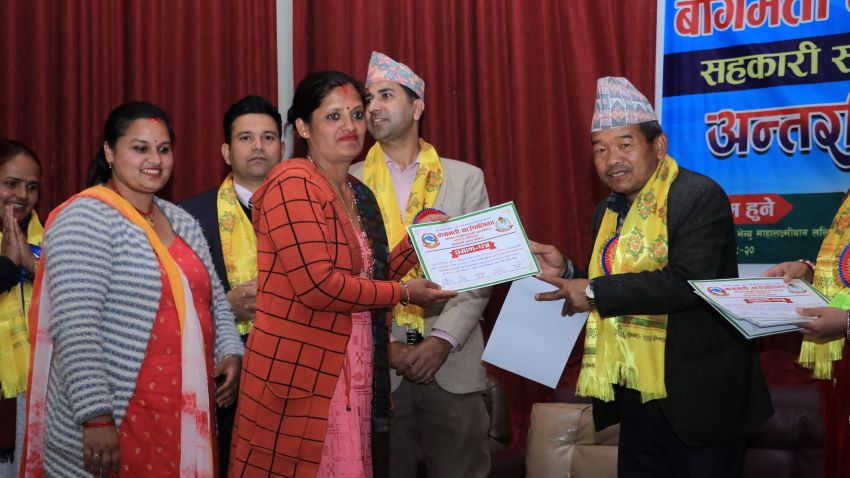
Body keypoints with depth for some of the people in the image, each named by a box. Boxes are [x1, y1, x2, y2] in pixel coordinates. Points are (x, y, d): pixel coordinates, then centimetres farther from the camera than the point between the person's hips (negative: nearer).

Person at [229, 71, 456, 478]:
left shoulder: (360, 195, 15)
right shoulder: (293, 183, -11)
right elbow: (317, 285, -21)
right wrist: (404, 293, -10)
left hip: (356, 380, 8)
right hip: (301, 379, -8)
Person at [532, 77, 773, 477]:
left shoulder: (699, 197, -14)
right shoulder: (607, 212, 11)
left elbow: (686, 282, -26)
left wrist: (594, 292, -20)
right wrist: (565, 273, -2)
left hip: (695, 399, -7)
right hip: (636, 398, 8)